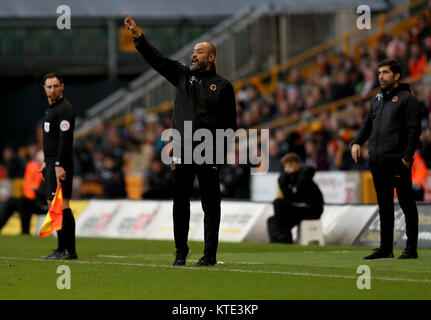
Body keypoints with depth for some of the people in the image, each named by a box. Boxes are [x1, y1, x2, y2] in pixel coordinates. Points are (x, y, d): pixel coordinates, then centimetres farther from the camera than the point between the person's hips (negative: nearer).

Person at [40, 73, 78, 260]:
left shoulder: (64, 109, -12)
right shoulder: (51, 109, 20)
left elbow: (64, 139, -19)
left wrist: (58, 165, -25)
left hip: (60, 164, -11)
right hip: (53, 163, 11)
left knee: (62, 205, -14)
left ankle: (69, 251, -16)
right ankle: (62, 249, 14)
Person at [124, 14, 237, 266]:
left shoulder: (223, 86, 4)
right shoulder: (183, 75, 13)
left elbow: (230, 122, 5)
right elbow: (156, 59, 6)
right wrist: (138, 35, -4)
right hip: (183, 152, 3)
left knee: (211, 205, -1)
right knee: (180, 202, 6)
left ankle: (210, 254, 3)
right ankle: (181, 251, 15)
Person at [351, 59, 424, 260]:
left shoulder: (407, 99, -4)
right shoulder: (377, 99, 19)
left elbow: (413, 130, -10)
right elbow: (367, 124, 23)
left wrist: (407, 156, -16)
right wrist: (357, 142, 5)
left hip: (397, 161, -8)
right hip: (377, 161, 8)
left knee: (406, 204, -4)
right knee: (384, 206, 11)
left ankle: (411, 249, -3)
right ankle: (385, 249, 16)